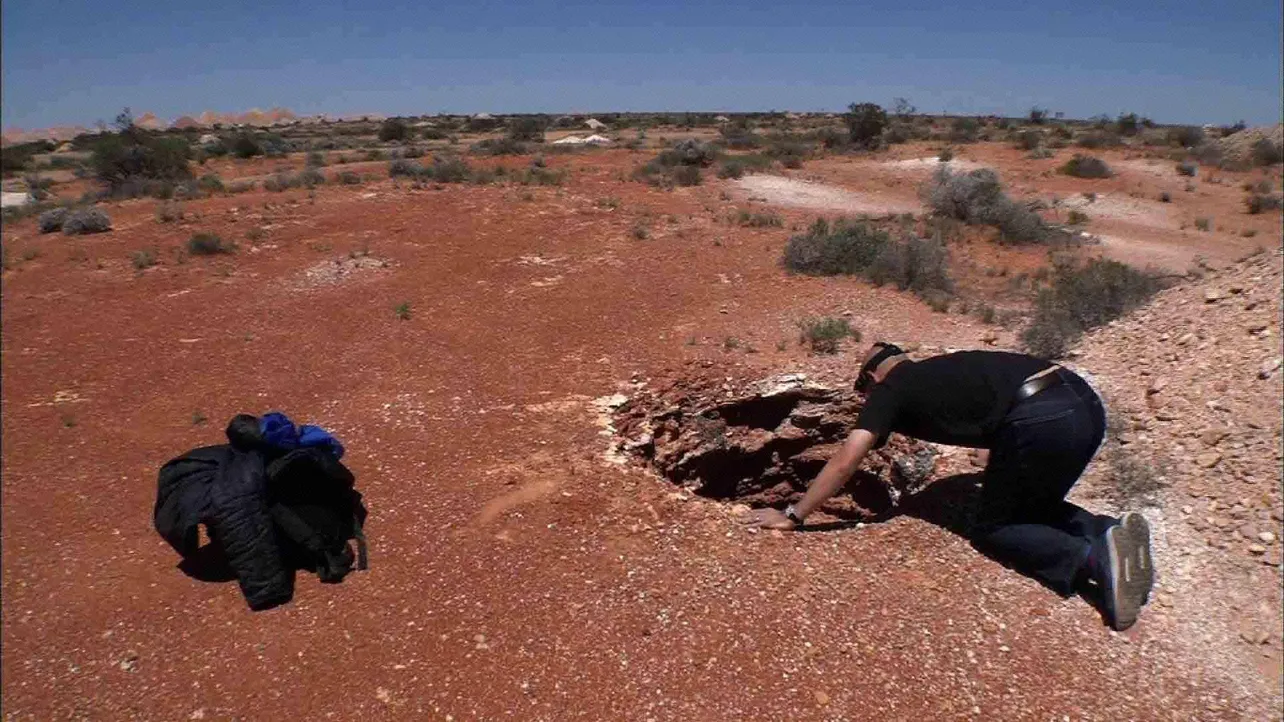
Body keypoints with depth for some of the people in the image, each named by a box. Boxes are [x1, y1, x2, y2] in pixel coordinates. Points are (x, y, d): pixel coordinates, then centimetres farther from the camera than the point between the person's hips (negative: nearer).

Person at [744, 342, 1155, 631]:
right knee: (1033, 511, 28)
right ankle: (1108, 532, 5)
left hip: (1041, 422, -8)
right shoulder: (941, 371, 32)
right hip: (1086, 403, 8)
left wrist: (793, 516, 12)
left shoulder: (890, 389, 12)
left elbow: (846, 460, 6)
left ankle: (1092, 559, -7)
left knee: (992, 532, 13)